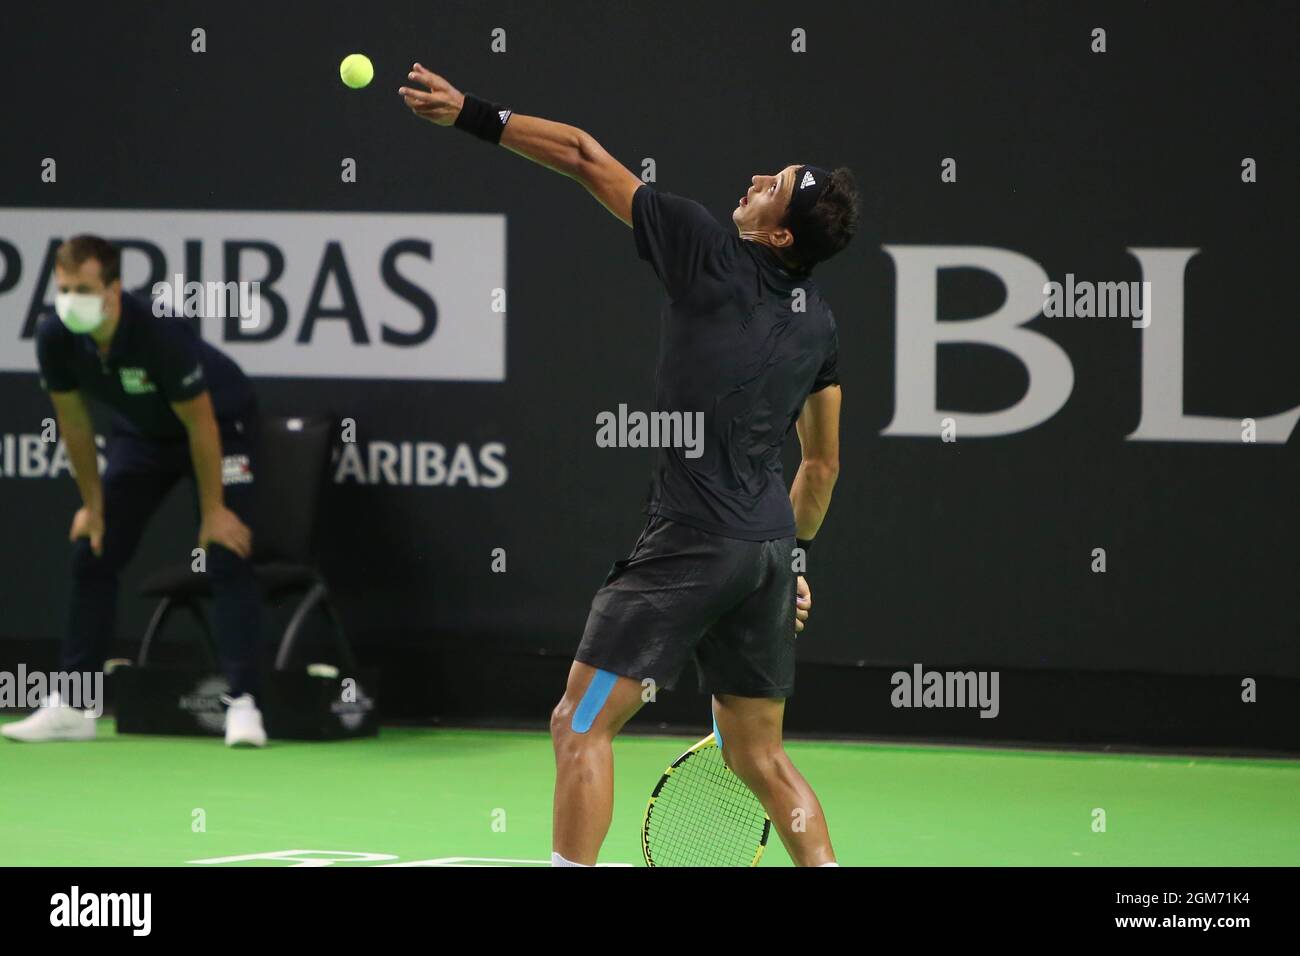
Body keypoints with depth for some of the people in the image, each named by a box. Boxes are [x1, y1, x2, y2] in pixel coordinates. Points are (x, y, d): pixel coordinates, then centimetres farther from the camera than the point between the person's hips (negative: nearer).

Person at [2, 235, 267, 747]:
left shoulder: (160, 332, -37)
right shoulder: (55, 337, -22)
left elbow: (199, 423, -27)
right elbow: (74, 422, -6)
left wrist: (213, 510, -21)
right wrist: (93, 504, -1)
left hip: (221, 422, -6)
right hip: (140, 432, 6)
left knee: (226, 558, -18)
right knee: (92, 556, 1)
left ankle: (242, 705, -18)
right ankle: (71, 707, 6)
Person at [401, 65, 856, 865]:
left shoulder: (711, 254, -8)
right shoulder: (818, 321, 11)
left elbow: (586, 158, -5)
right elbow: (822, 462, 19)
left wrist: (475, 115, -1)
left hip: (690, 543, -7)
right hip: (770, 547, 7)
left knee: (582, 726, -1)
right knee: (758, 755, 17)